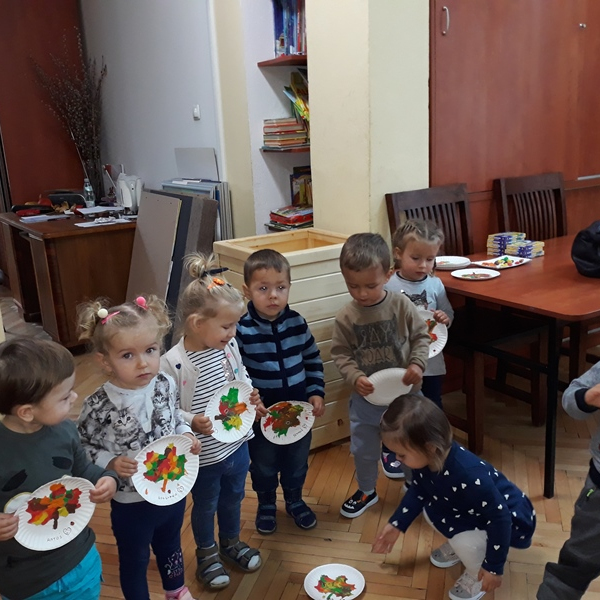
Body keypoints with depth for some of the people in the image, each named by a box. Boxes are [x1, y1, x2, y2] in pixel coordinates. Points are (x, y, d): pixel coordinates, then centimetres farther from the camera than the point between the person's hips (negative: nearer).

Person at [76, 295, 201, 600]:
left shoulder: (165, 384, -15)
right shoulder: (98, 407, -27)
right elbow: (82, 448, -12)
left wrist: (187, 436, -14)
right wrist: (111, 463, -27)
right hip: (131, 503, -4)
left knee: (171, 546, 32)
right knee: (135, 560, 22)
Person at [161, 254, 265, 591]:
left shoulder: (229, 345, -10)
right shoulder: (173, 363, -27)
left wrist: (250, 396, -11)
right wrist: (192, 422, -34)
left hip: (237, 444, 5)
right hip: (204, 455, -5)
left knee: (233, 499, 27)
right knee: (205, 506, 21)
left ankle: (231, 542, 53)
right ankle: (207, 554, 47)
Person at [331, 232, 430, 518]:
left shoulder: (401, 305, -13)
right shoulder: (346, 317, -13)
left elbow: (421, 336, -3)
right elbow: (341, 353, -7)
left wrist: (417, 364, -17)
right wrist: (355, 377, -22)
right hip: (366, 397, 1)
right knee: (363, 449, 17)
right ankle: (366, 491, 42)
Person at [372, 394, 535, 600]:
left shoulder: (469, 475, -42)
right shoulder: (426, 460, -16)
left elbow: (500, 517, -32)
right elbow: (418, 491, 5)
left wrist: (493, 567, -24)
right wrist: (396, 524, 2)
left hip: (511, 520, -8)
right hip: (477, 512, 8)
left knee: (466, 543, -28)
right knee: (430, 510, 2)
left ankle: (477, 575, 3)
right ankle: (458, 545, 24)